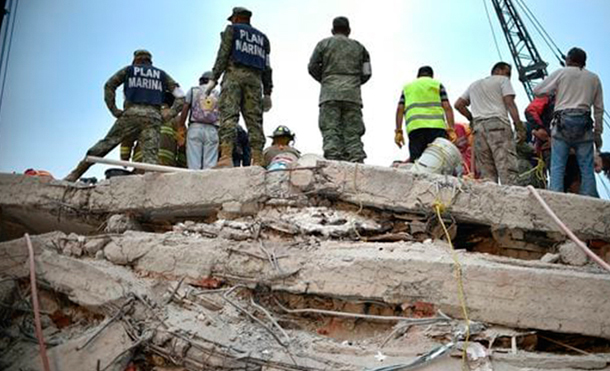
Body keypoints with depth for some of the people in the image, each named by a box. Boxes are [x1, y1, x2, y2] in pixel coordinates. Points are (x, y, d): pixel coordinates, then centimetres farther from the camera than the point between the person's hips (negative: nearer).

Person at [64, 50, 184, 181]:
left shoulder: (129, 70, 21)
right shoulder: (162, 74, 23)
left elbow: (109, 85, 9)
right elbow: (180, 95, 15)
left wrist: (114, 109, 7)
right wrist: (169, 115, 10)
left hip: (132, 113, 0)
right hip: (153, 117, 1)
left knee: (106, 143, 4)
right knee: (150, 156, -8)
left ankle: (75, 174, 5)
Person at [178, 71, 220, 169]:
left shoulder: (193, 90, 12)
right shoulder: (217, 93, 15)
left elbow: (185, 109, 6)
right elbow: (221, 114, 7)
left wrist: (181, 125, 13)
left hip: (195, 127, -1)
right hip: (212, 129, 1)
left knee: (194, 163, -6)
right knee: (210, 164, -4)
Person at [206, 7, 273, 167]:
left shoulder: (231, 29, 15)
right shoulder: (262, 37, 28)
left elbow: (223, 54, 0)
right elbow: (267, 66, 19)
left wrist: (213, 78, -4)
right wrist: (267, 92, 15)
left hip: (234, 75, -4)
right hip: (255, 79, 4)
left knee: (228, 116, -15)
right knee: (254, 120, -2)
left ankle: (226, 158, -30)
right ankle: (258, 161, -13)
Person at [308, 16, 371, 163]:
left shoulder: (324, 44, 13)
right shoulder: (358, 47, 19)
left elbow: (312, 67, 5)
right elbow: (366, 73, 15)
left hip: (330, 95, -2)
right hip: (353, 95, 2)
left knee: (330, 131, -7)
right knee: (353, 132, 0)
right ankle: (357, 163, -10)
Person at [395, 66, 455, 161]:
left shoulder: (407, 87, 28)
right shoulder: (437, 84, 21)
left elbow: (400, 109, 14)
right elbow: (447, 107, 8)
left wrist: (398, 131, 9)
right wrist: (451, 129, 2)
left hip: (414, 128, 2)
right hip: (437, 126, -2)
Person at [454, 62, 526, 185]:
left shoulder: (474, 85, 29)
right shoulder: (502, 80, 12)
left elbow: (458, 104, 24)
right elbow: (510, 104, -1)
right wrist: (520, 128, -5)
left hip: (478, 126, 5)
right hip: (498, 124, -5)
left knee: (485, 173, -1)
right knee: (507, 168, -15)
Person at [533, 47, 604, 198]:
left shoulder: (561, 73, 8)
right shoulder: (594, 78, 17)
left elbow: (537, 90, 7)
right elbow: (599, 108, 15)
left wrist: (553, 91, 27)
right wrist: (598, 132, 17)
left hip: (563, 120, -2)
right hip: (584, 123, 2)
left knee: (557, 166, -5)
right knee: (587, 167, 1)